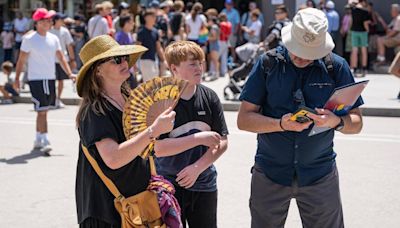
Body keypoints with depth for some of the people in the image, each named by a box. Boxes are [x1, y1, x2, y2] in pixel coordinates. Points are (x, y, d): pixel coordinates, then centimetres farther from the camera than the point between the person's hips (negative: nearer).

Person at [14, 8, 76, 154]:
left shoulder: (53, 38, 7)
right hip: (36, 80, -6)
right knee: (41, 111, -10)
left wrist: (69, 73, 2)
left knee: (44, 110, 13)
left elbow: (60, 57, 11)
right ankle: (45, 142, -11)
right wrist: (17, 78, -8)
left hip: (50, 79, 6)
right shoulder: (29, 39, -9)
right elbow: (21, 60, -6)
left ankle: (38, 140, 24)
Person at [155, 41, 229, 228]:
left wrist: (197, 167, -12)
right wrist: (199, 138, -19)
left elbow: (222, 142, 0)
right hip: (168, 184, -4)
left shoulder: (209, 97, -1)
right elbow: (159, 148, -18)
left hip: (203, 183, 4)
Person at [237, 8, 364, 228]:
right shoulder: (268, 63, -4)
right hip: (270, 172, 0)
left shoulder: (337, 67, -2)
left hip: (320, 174, 0)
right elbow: (243, 119, -6)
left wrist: (336, 122, -23)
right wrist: (281, 124, -23)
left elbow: (356, 123, 0)